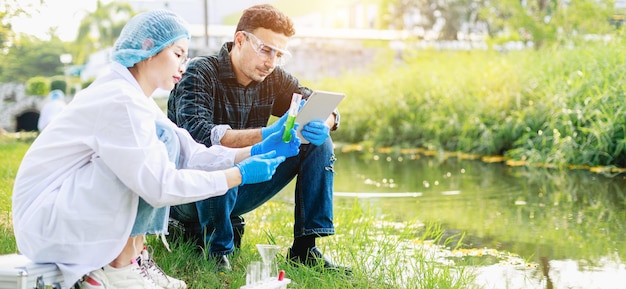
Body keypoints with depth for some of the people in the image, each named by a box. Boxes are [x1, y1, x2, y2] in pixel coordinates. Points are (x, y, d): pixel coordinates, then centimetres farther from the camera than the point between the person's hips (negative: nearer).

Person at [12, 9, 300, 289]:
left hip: (73, 203, 10)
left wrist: (255, 151, 1)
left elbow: (191, 154, 9)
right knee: (162, 141, -18)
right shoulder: (120, 99, -21)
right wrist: (240, 175, -19)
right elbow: (161, 186, -26)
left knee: (168, 148, 8)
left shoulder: (131, 95, 11)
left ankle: (134, 255, 5)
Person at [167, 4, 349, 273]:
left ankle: (305, 247, -5)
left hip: (239, 188, 6)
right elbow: (198, 135, -35)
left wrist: (323, 125, -29)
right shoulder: (201, 73, -19)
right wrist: (267, 134, -45)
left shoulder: (273, 78, -1)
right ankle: (218, 251, -16)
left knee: (318, 145, -5)